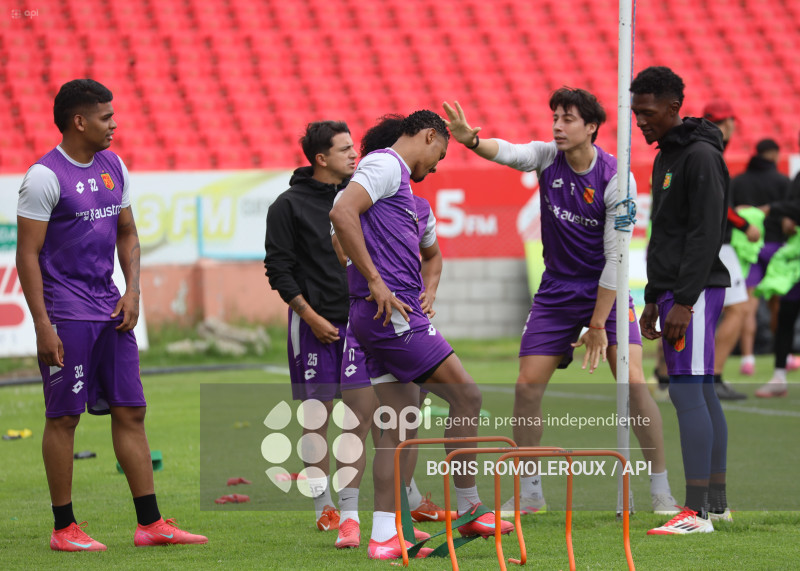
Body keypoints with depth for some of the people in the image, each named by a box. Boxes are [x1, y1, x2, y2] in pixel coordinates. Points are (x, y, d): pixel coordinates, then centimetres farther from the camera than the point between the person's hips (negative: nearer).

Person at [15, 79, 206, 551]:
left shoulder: (113, 167, 11)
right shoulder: (45, 176, -12)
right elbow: (28, 254, -13)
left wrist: (132, 290, 5)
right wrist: (43, 326, -17)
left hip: (111, 310, 7)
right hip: (67, 313, -7)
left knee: (130, 410, 6)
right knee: (64, 417, -2)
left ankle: (150, 523, 9)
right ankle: (64, 529, 6)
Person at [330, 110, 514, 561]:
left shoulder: (399, 180, 24)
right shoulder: (385, 165, -6)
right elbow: (342, 213, -21)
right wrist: (376, 283, -21)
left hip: (391, 315, 10)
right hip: (389, 313, -10)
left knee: (401, 424, 7)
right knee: (466, 394, -7)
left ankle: (385, 536, 4)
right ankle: (470, 510, 1)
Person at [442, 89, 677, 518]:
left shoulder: (617, 180, -17)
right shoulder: (548, 157, -5)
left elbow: (615, 258, -16)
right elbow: (510, 153, -27)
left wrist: (598, 326, -17)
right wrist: (472, 140, -49)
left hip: (606, 291, -4)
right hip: (556, 290, 4)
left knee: (633, 381, -15)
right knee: (527, 385, -2)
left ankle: (661, 493, -6)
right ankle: (528, 494, 12)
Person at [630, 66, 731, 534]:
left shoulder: (701, 157, -13)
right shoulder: (665, 157, 18)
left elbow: (705, 234, -19)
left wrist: (684, 301, -23)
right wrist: (654, 298, 21)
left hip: (696, 292, -10)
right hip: (675, 292, 10)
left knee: (687, 391, -13)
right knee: (703, 393, 11)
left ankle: (697, 512, -15)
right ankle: (717, 501, 14)